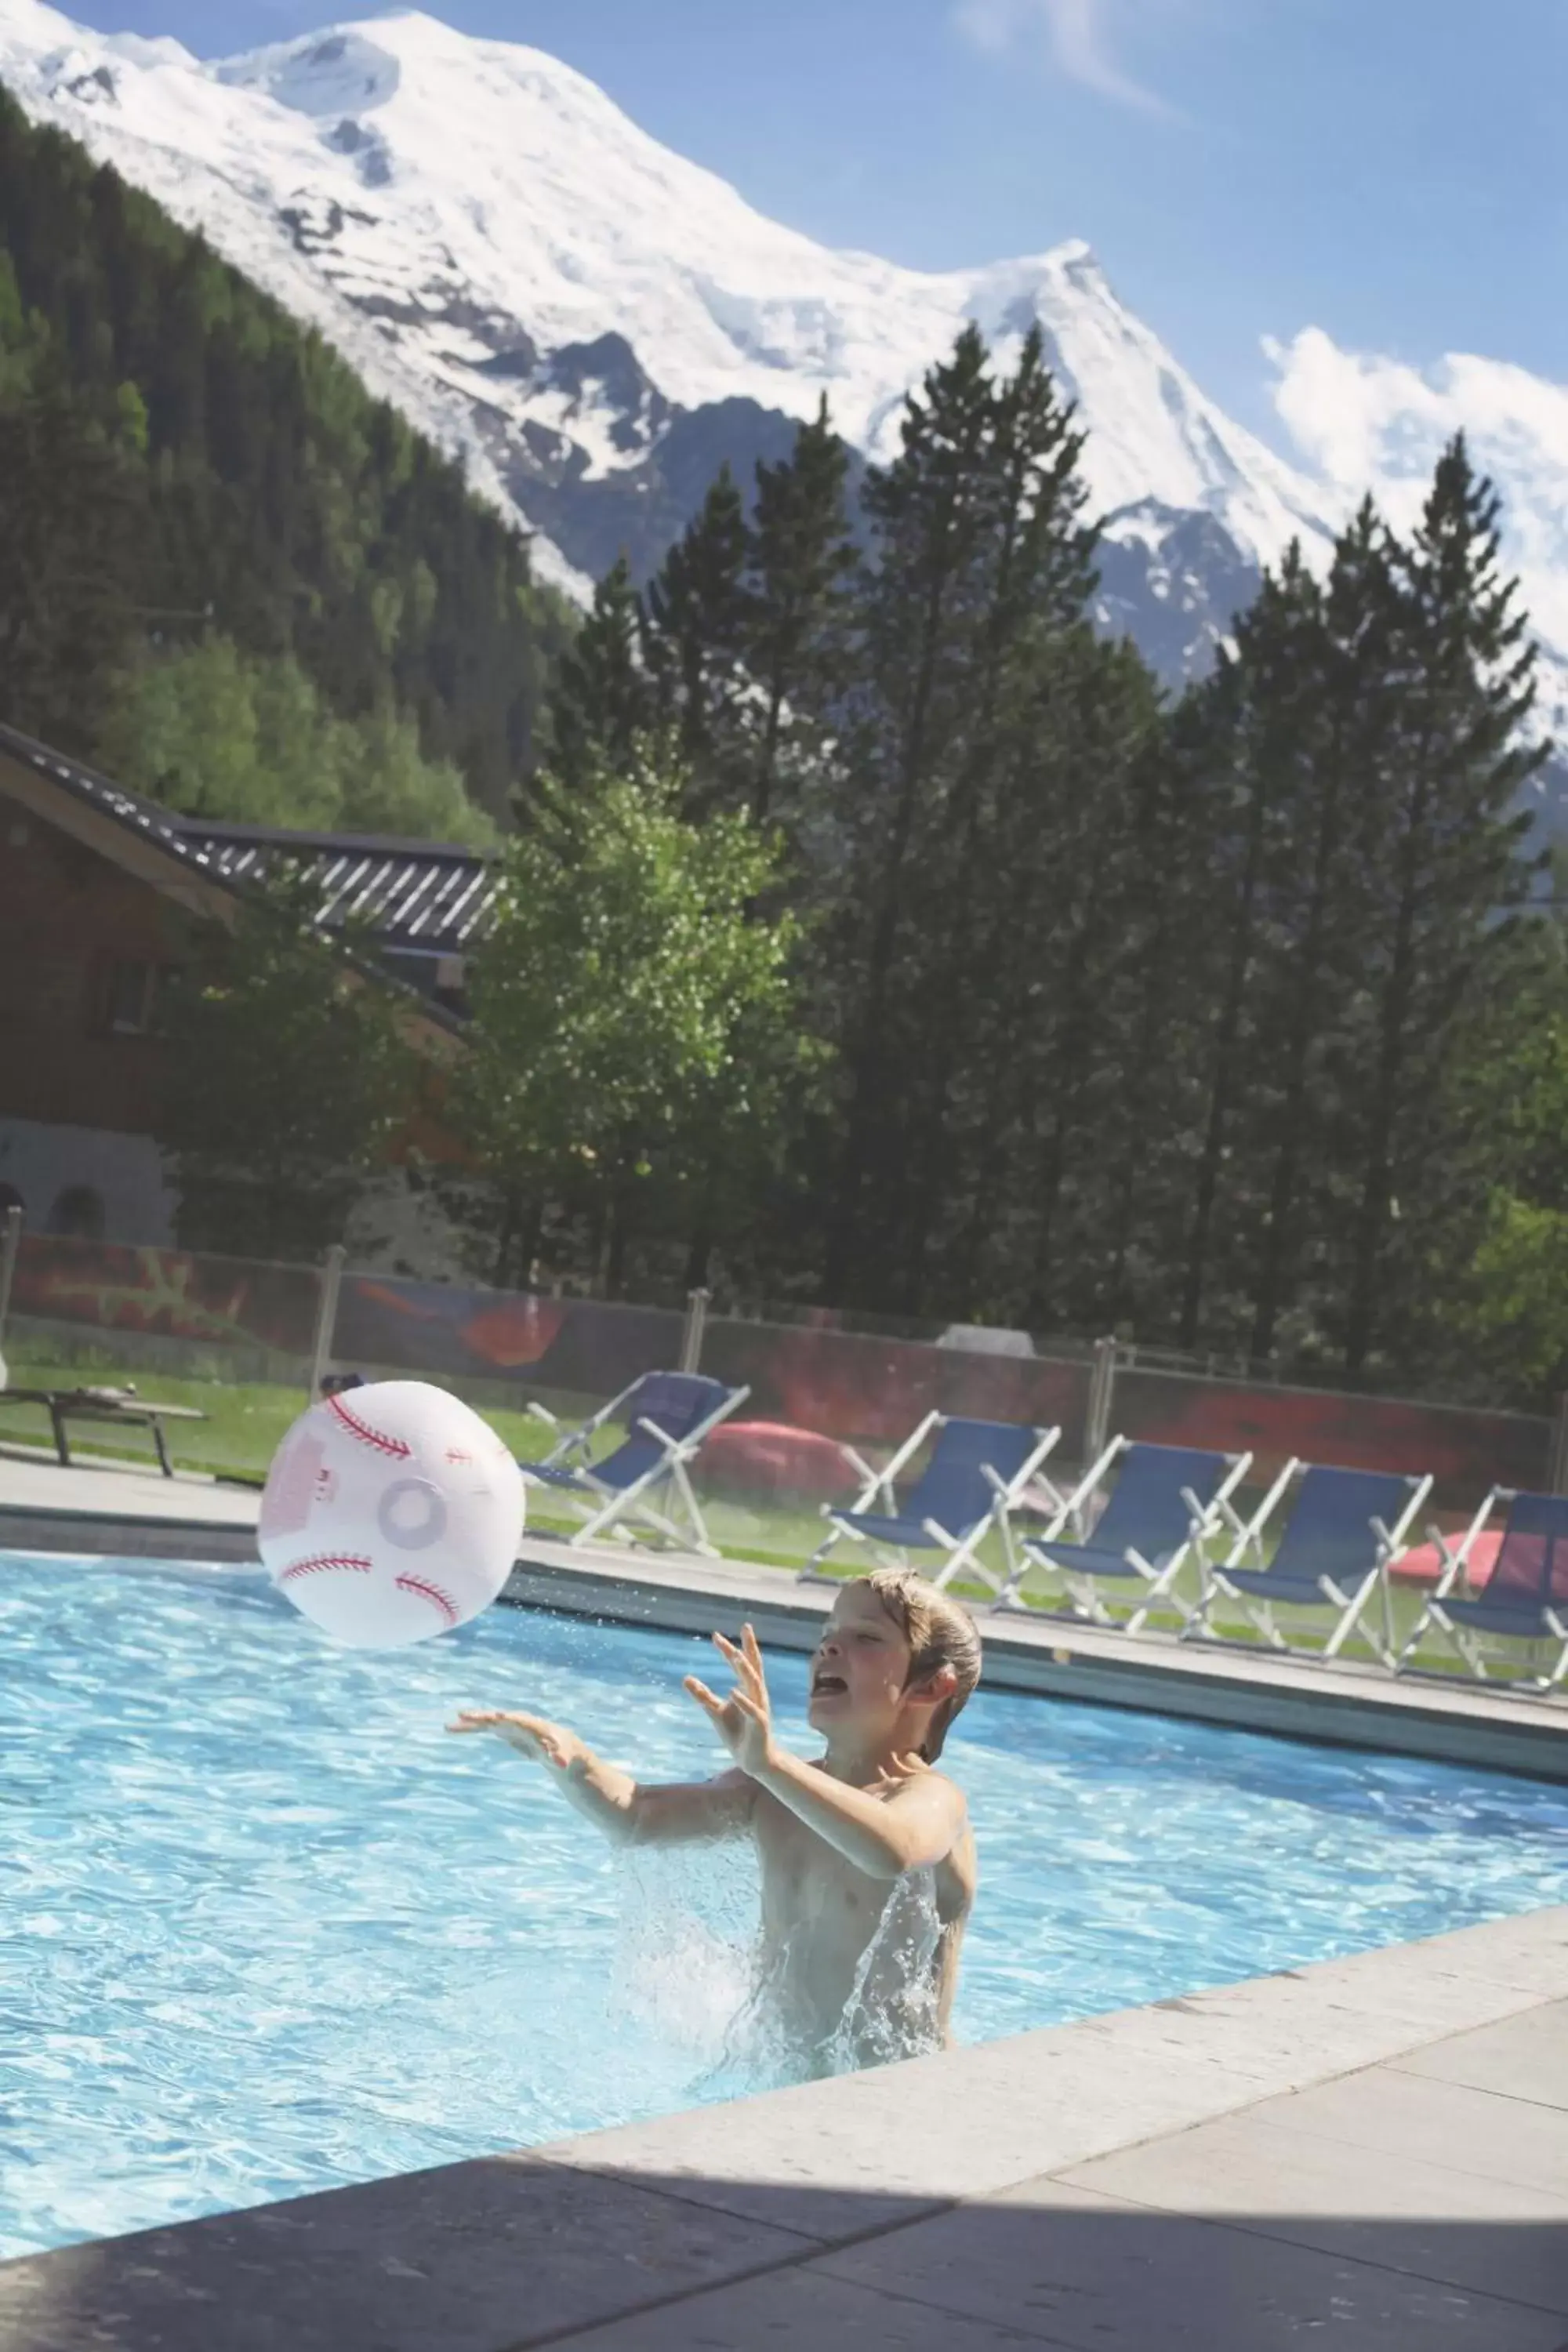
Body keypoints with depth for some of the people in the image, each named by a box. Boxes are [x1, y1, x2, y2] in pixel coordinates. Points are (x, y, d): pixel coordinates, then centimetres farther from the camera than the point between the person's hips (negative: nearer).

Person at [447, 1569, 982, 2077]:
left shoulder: (931, 1799, -12)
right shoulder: (770, 1794, 10)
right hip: (778, 2077, 6)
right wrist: (571, 1758, -21)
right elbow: (633, 1817, 0)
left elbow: (891, 1850, -37)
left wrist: (768, 1761, -48)